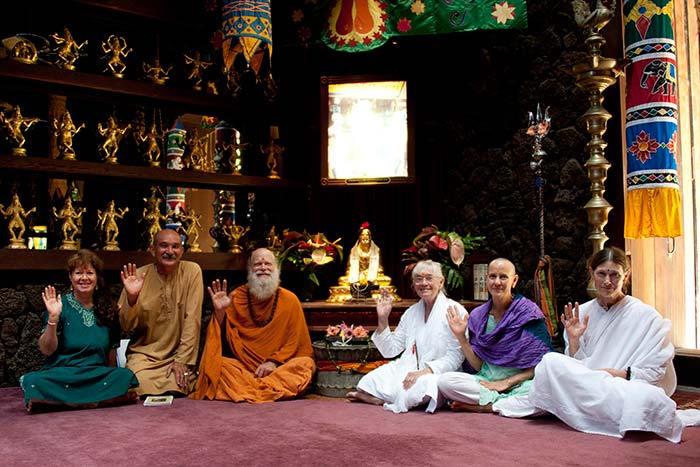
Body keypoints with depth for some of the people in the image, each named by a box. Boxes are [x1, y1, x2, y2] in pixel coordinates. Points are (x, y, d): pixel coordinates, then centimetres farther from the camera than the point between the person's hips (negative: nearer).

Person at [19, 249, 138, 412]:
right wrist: (53, 318, -16)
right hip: (61, 372, -2)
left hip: (98, 375, 2)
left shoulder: (107, 308, 11)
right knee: (37, 381, -35)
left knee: (126, 376, -30)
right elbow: (46, 350, -4)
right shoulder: (61, 305, 2)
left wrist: (112, 377, 7)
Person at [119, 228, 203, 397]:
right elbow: (127, 326, -1)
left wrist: (183, 360, -14)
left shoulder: (192, 271, -5)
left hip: (177, 354, -1)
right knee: (142, 389, -24)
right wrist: (131, 297, -19)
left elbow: (192, 320, -8)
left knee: (176, 391, -25)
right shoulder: (139, 275, -2)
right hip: (144, 354, 1)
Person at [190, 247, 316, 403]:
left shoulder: (290, 300, 3)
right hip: (241, 366, 0)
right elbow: (222, 339, 6)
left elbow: (296, 342, 4)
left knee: (306, 364, -28)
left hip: (280, 366, 0)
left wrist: (274, 362, -9)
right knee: (217, 363, -27)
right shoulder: (236, 297, 6)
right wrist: (220, 312, -9)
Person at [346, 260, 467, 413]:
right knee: (369, 382, -22)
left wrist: (424, 372, -24)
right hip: (407, 370, 4)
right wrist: (383, 319, 2)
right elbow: (390, 351, 13)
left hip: (437, 375, -4)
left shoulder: (454, 311, -4)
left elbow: (454, 358, -11)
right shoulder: (411, 312, 14)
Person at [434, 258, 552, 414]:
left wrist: (506, 382, -12)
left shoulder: (529, 313, -3)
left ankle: (482, 407, -20)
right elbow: (478, 366, 6)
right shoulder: (477, 316, 7)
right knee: (444, 381, -24)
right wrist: (461, 336, -4)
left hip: (520, 384, -2)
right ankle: (506, 402, -14)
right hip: (485, 382, 3)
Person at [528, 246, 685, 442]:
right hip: (585, 389, 5)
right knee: (550, 361, -25)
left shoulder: (647, 317, 1)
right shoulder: (582, 313, 11)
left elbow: (660, 373, -1)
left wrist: (621, 374, -14)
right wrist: (573, 340, -6)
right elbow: (573, 369, 11)